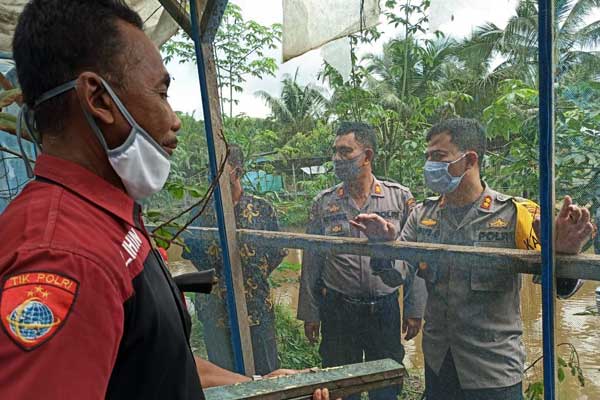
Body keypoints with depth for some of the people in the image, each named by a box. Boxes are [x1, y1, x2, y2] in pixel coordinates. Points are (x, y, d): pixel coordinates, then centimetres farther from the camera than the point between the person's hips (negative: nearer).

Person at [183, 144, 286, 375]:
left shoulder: (261, 208, -1)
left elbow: (277, 251, 5)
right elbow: (188, 253, 11)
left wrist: (255, 275, -1)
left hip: (257, 307, -1)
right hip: (214, 310, 1)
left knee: (266, 373, 9)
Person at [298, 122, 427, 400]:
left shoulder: (400, 198, -4)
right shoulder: (323, 203, -1)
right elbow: (311, 263, 3)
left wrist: (415, 309, -1)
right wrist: (309, 313, 4)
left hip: (386, 308, 0)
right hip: (337, 311, 1)